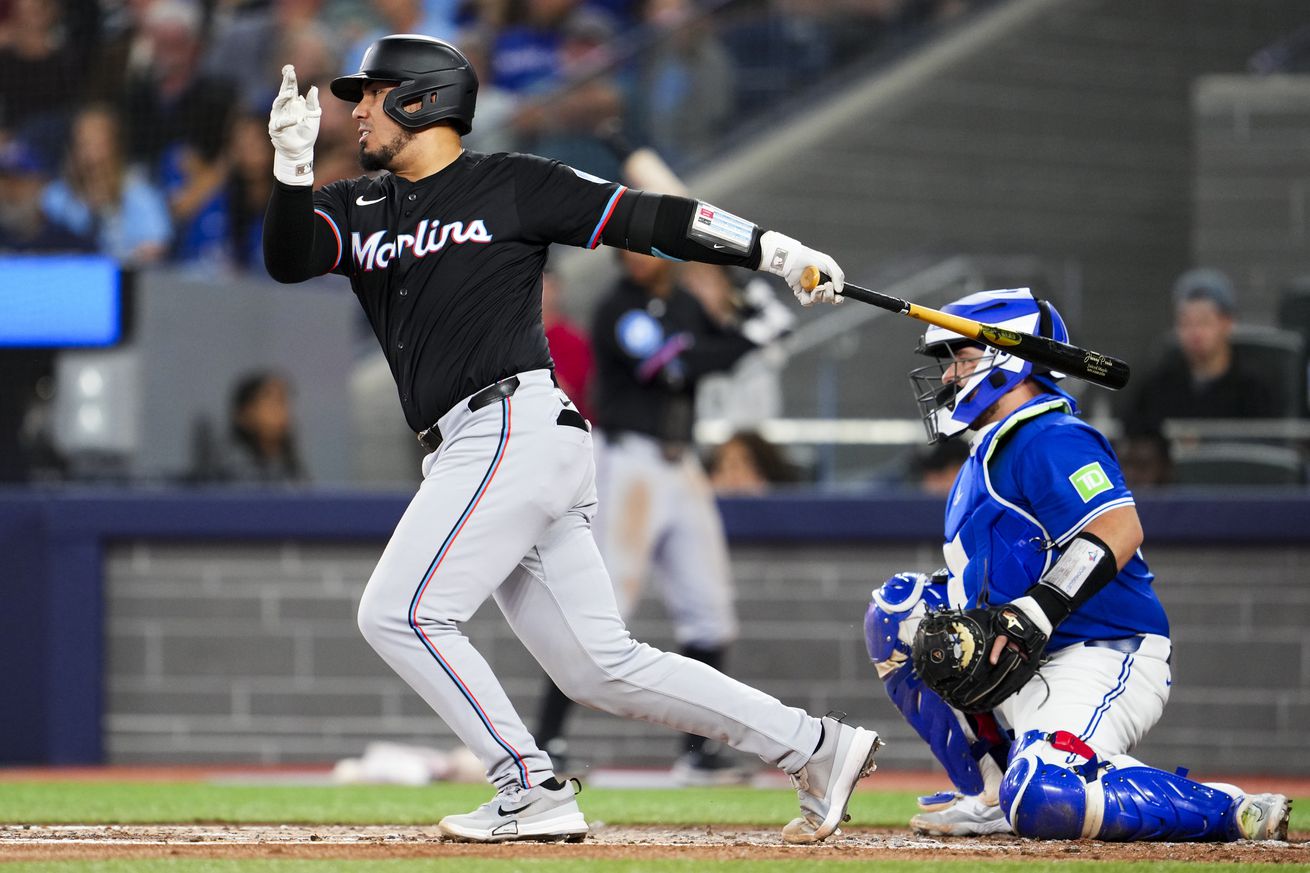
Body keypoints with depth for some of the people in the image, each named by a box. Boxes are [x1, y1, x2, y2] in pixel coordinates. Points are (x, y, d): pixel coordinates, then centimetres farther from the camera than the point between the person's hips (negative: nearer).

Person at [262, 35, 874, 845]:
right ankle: (815, 747, 8)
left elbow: (642, 216, 0)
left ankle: (535, 794, -9)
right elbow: (288, 259, 3)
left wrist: (773, 250, -6)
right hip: (474, 453, 7)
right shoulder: (357, 209, 19)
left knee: (400, 612, -12)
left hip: (513, 426, -7)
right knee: (601, 665, 4)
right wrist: (293, 167, -14)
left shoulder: (512, 185, 1)